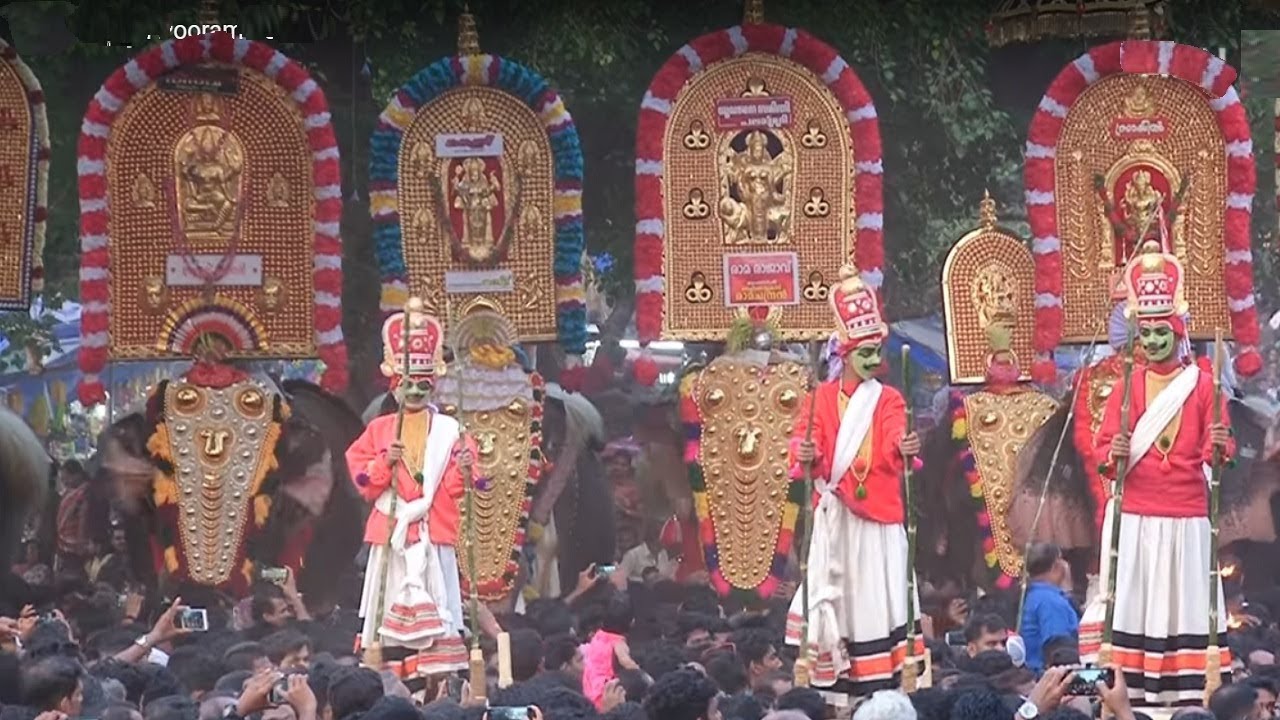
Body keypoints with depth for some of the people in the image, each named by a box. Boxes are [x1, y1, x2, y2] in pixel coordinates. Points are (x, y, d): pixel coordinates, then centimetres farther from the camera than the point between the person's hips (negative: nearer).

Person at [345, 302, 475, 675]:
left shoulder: (448, 431, 6)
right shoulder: (379, 430, 10)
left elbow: (453, 488, 3)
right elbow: (363, 482, 6)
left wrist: (463, 470, -17)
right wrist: (384, 462, -10)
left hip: (433, 531, -1)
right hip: (392, 529, 1)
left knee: (435, 601, -7)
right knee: (392, 601, 0)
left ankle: (439, 673, -8)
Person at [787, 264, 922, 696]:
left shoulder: (888, 400, 5)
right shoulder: (821, 399, 6)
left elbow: (895, 441, -13)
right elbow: (804, 441, -6)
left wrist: (904, 449, -37)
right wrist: (805, 455, -30)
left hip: (878, 516, 0)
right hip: (834, 517, 0)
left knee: (877, 597, -4)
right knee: (833, 596, -1)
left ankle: (880, 689, -2)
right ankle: (835, 687, 4)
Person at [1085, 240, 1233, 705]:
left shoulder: (1203, 384, 2)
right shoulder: (1129, 385, 8)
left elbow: (1218, 449, -1)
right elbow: (1103, 446, 5)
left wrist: (1220, 447, -24)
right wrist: (1112, 456, -18)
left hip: (1186, 516, -1)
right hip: (1135, 516, 1)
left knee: (1186, 601, -3)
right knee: (1133, 601, -3)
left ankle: (1192, 695, -2)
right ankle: (1130, 692, -2)